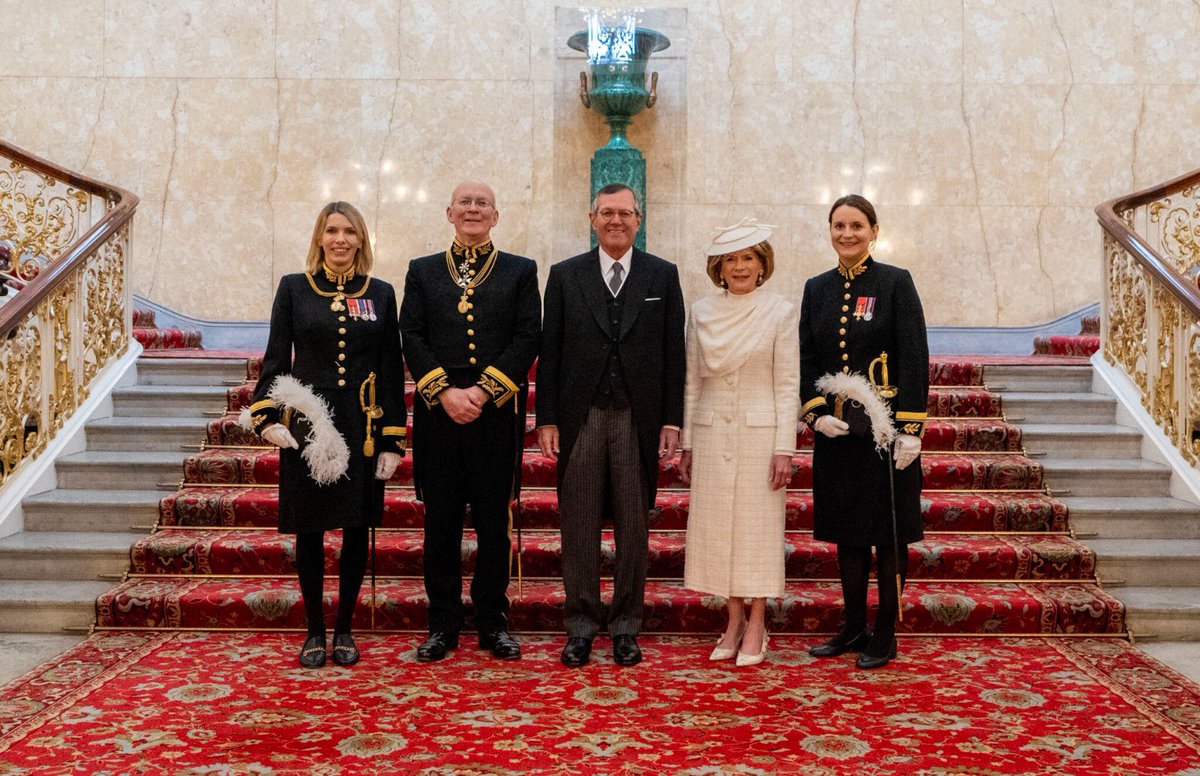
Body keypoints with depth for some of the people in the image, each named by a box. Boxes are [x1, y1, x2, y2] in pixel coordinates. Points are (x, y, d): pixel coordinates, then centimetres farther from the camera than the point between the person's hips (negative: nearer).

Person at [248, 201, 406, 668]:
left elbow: (391, 369, 5)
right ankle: (314, 630, 20)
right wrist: (268, 416, -13)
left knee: (356, 529, 6)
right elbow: (275, 358, 2)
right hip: (307, 426, -1)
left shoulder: (381, 294, 6)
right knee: (309, 530, 5)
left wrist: (392, 439, 0)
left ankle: (344, 629, 20)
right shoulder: (294, 288, 4)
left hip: (363, 428, 1)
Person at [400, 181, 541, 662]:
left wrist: (482, 391, -11)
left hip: (497, 415, -1)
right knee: (441, 522, 5)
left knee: (494, 522, 4)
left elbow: (527, 338, -1)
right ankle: (443, 624, 15)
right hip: (437, 413, 1)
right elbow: (412, 338, 3)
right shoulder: (422, 271, 13)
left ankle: (492, 622, 16)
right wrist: (445, 392, -11)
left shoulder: (521, 271, 9)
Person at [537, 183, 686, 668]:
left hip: (639, 418, 0)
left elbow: (673, 352, 5)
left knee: (634, 527, 5)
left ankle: (625, 627, 16)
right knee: (579, 527, 3)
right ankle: (581, 626, 14)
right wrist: (547, 420, -1)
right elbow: (550, 351, 6)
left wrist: (672, 421, -1)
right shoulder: (565, 276, 8)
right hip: (581, 417, 0)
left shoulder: (663, 276, 8)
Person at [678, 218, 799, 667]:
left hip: (759, 433, -3)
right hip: (711, 433, 3)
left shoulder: (782, 313, -2)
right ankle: (734, 621, 17)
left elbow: (788, 386, -4)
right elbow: (693, 382, 10)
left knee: (758, 525, 1)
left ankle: (756, 626, 12)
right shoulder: (702, 312, 7)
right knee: (716, 525, 5)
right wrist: (687, 443, 7)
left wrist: (784, 448, -10)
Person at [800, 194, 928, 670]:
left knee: (889, 533, 3)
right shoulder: (817, 289, 9)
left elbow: (914, 359, -8)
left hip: (886, 429, -4)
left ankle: (885, 634, 14)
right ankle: (854, 629, 23)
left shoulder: (896, 282, -4)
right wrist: (816, 413, -5)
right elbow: (806, 359, 10)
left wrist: (910, 428, -15)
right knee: (848, 532, 11)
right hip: (836, 432, 4)